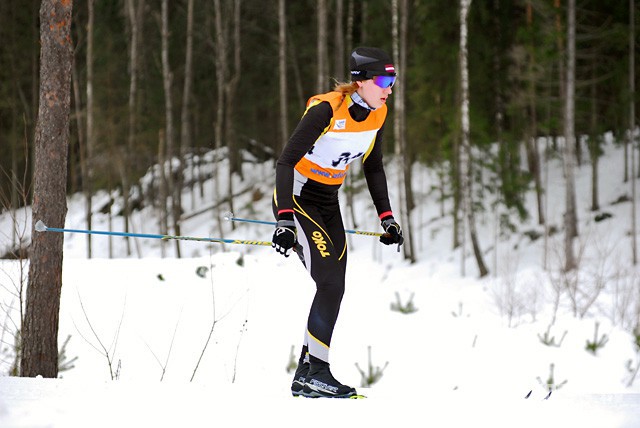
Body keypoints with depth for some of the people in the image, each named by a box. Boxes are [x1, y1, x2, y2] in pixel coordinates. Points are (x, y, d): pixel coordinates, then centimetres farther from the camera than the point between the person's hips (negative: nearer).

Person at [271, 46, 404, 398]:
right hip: (298, 198, -7)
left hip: (329, 203, 8)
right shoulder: (326, 110, -26)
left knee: (333, 289, 2)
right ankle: (315, 370, -10)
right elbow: (286, 162, -27)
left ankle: (307, 376, 9)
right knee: (330, 283, -17)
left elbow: (373, 168, 12)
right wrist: (284, 219, -35)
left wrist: (386, 217, 8)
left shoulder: (377, 114, -3)